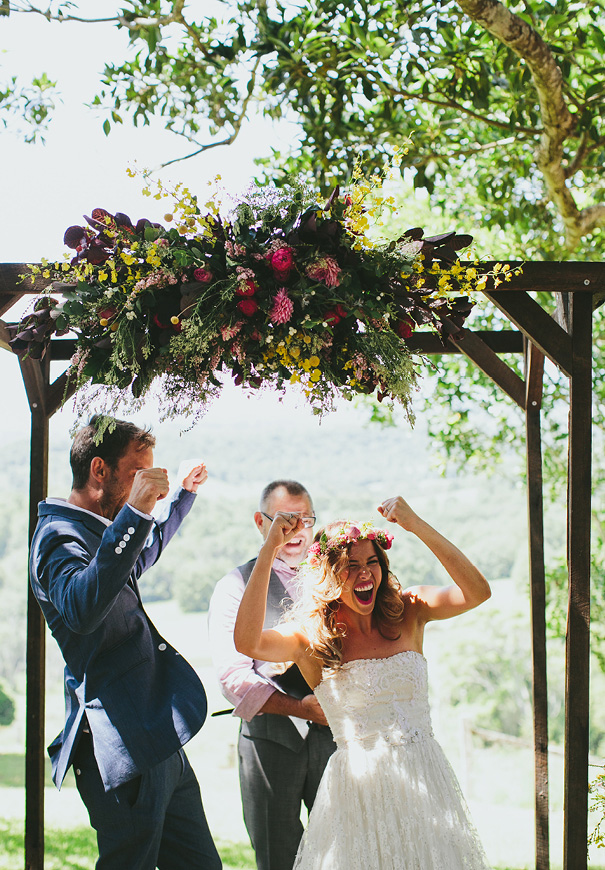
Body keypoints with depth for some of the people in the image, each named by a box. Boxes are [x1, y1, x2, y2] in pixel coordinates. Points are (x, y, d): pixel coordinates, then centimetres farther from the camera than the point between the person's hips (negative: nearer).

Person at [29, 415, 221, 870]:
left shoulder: (96, 532, 19)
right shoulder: (60, 535, -14)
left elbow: (144, 554, 44)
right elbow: (80, 610, -37)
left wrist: (185, 496, 54)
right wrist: (134, 513, -39)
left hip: (161, 743, 10)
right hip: (126, 749, -10)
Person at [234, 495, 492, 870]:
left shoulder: (407, 612, 4)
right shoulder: (310, 635, -3)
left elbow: (477, 592, -11)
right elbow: (247, 642, -22)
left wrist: (418, 526, -17)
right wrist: (269, 551, -22)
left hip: (425, 780, 3)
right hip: (358, 781, -3)